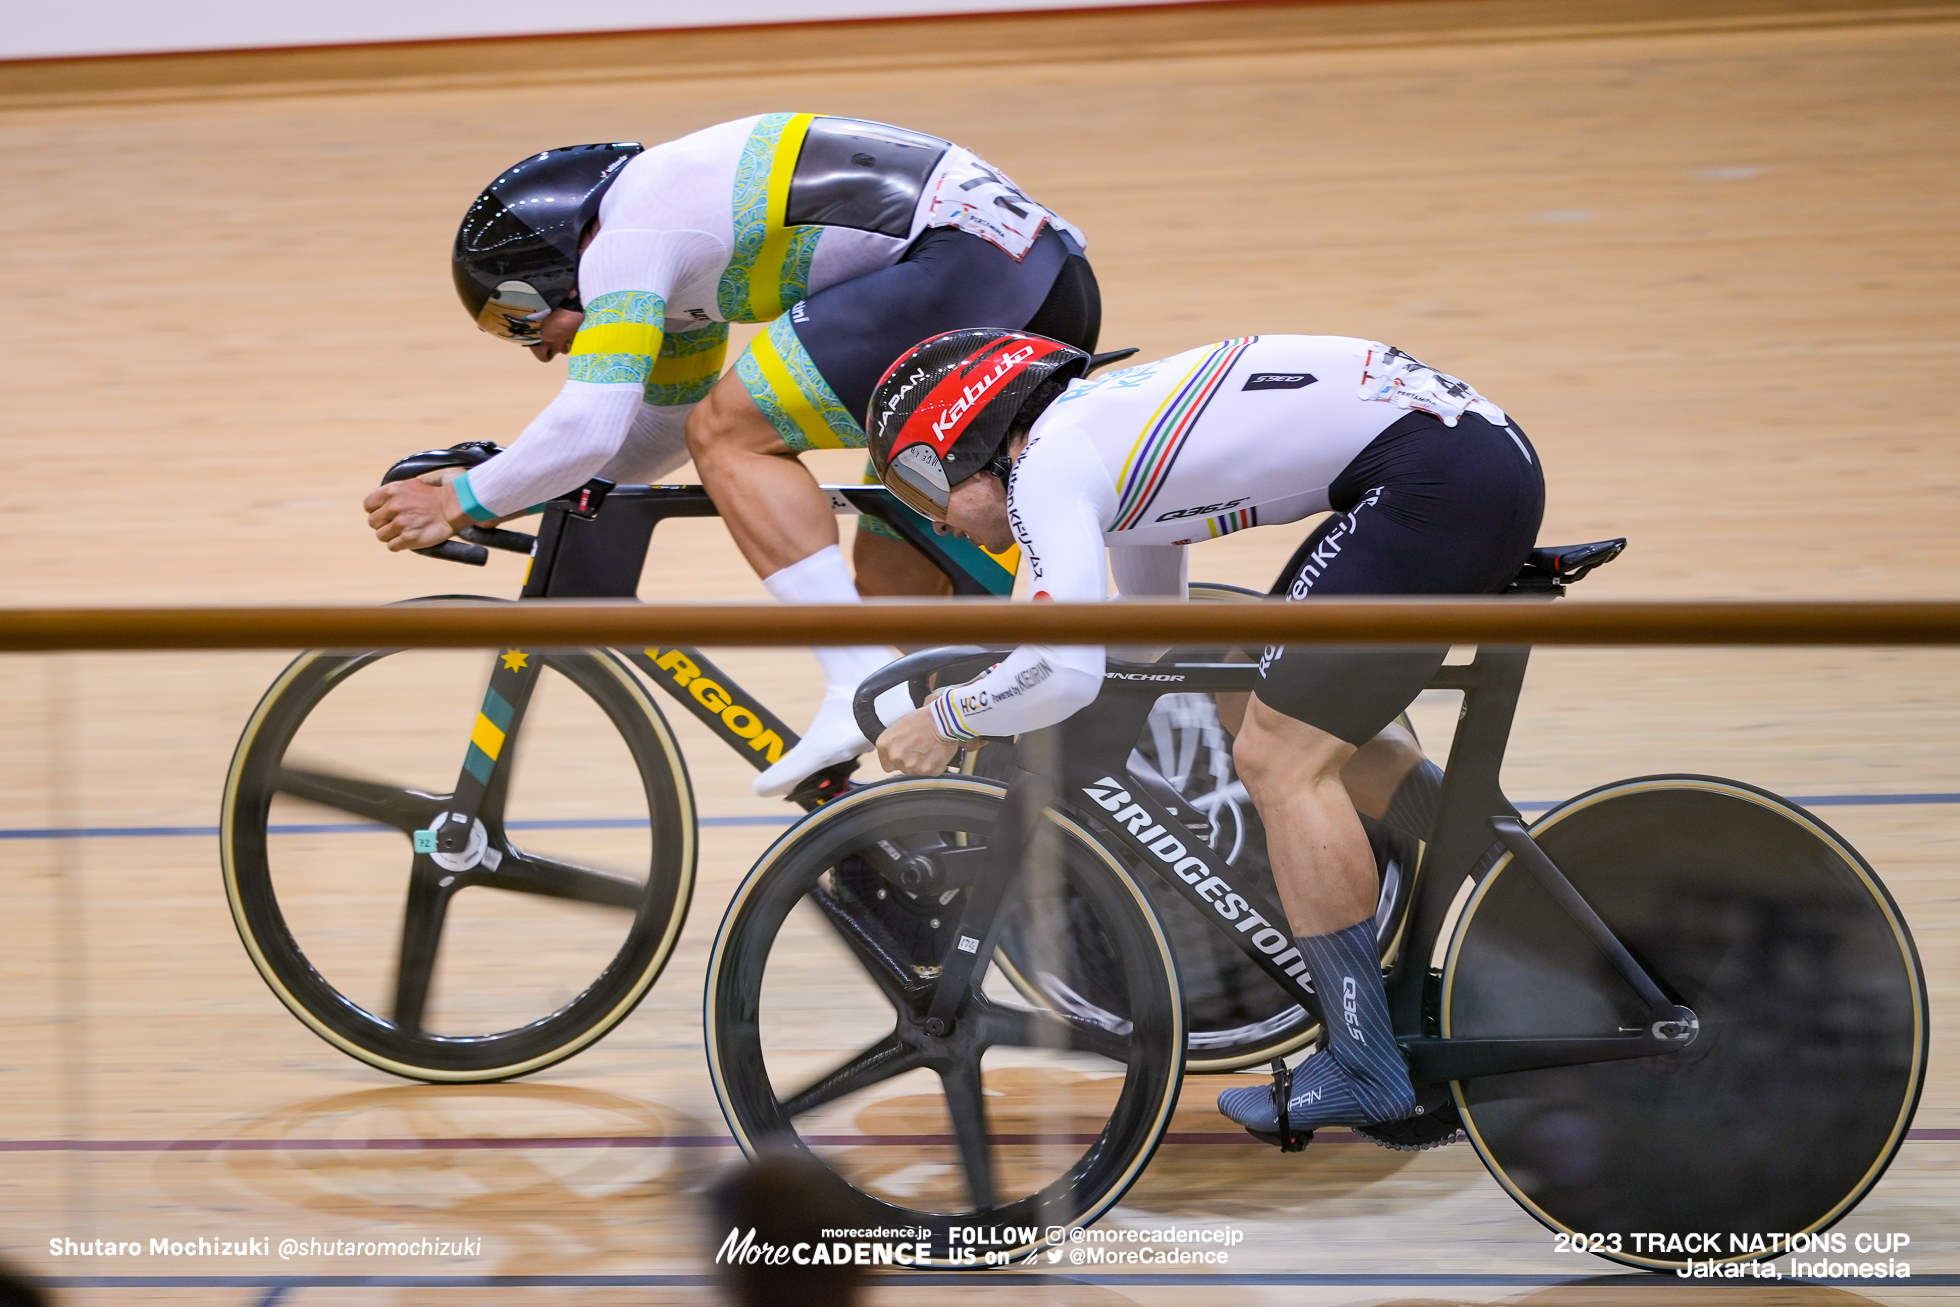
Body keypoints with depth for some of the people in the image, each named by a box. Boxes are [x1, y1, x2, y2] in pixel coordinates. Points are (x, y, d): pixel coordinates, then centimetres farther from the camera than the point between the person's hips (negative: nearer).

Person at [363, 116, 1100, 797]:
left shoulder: (622, 239, -6)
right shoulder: (667, 221, 24)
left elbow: (589, 428, -17)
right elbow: (665, 427, 33)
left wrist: (464, 503, -3)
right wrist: (519, 483, 24)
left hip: (968, 263, -10)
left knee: (729, 436, -7)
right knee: (895, 574, 14)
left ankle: (862, 687, -16)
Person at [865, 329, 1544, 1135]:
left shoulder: (1045, 466, -6)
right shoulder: (1101, 418, 23)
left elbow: (1065, 674, -18)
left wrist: (946, 718, 0)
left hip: (1437, 478, -10)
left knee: (1278, 758, -6)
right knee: (1320, 731, 23)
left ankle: (1365, 1067, -1)